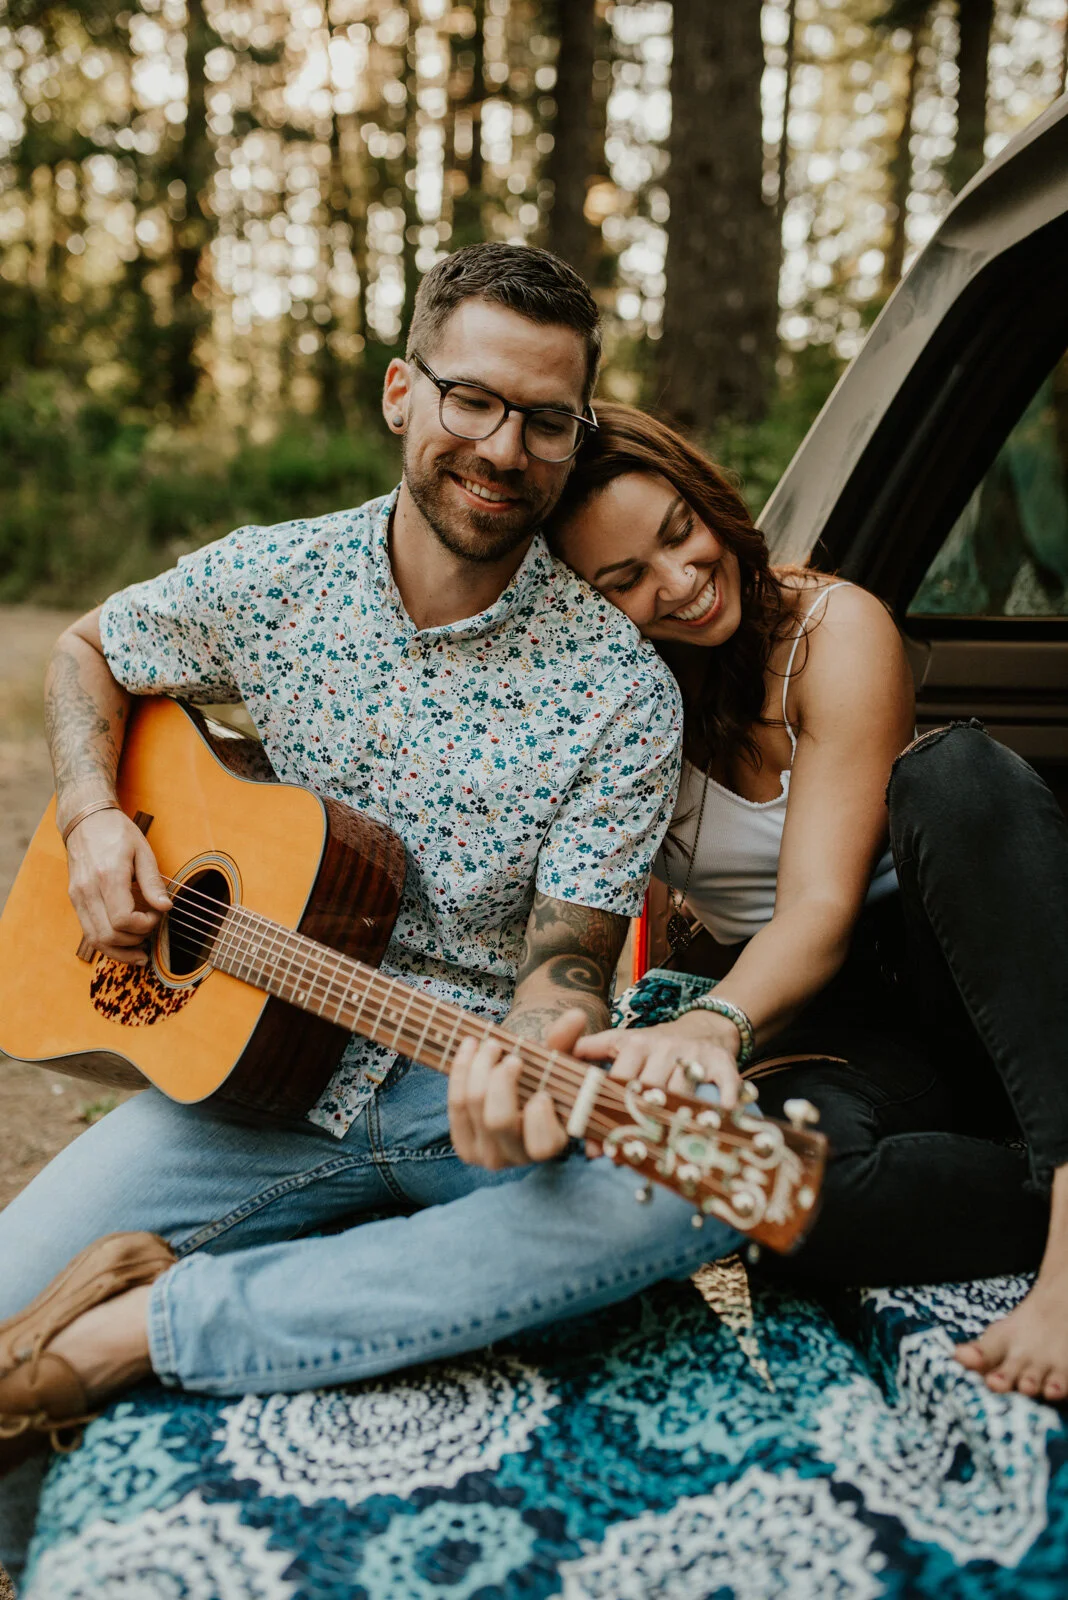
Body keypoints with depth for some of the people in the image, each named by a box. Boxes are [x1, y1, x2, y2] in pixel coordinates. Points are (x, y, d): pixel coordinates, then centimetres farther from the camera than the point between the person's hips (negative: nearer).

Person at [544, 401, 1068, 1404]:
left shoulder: (834, 631, -11)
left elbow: (822, 906, -21)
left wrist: (716, 1022, -39)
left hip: (954, 975, -1)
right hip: (802, 1014, 1)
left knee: (954, 772, -35)